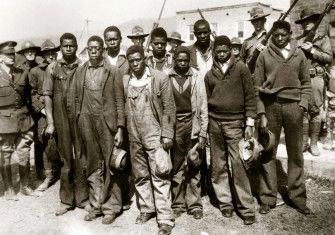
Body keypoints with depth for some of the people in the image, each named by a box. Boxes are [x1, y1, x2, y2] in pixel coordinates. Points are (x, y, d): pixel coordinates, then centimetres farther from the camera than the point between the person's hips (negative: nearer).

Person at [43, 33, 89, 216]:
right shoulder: (53, 68, 5)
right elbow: (48, 96, 3)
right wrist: (50, 123, -3)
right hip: (61, 119, 0)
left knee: (81, 159, 4)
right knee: (65, 160, 8)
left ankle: (82, 198, 19)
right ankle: (66, 200, 20)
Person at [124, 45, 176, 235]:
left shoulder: (160, 78, -4)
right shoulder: (125, 81, 7)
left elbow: (169, 108, -5)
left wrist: (167, 134, -9)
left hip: (155, 135, -4)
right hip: (134, 137, 4)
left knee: (159, 177, -4)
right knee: (140, 176, 14)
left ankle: (165, 219, 3)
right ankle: (146, 209, 30)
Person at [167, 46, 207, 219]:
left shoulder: (196, 77, 3)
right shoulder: (166, 78, 2)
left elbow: (203, 106, 3)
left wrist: (203, 133, -2)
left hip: (192, 124, 0)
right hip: (173, 126, 0)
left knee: (193, 168, 3)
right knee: (176, 168, 6)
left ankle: (194, 204, 14)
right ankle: (178, 204, 19)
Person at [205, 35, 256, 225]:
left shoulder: (241, 68, 3)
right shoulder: (210, 74, 11)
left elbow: (250, 96, 0)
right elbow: (207, 100, 14)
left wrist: (250, 123, -6)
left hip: (235, 123, -3)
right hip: (215, 123, 3)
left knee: (238, 166, -6)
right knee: (218, 166, 6)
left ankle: (246, 208, 3)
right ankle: (225, 202, 19)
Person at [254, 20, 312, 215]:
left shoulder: (299, 54, 9)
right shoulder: (265, 55, 4)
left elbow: (306, 83, 12)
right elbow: (258, 86, 2)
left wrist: (303, 105, -2)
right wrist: (261, 113, -4)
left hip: (293, 106, 1)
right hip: (270, 106, -1)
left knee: (296, 153, 7)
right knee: (268, 154, 3)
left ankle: (297, 196, 19)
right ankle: (268, 198, 13)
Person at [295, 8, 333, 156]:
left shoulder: (323, 38, 7)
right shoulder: (298, 40, 15)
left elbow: (329, 58, -2)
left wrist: (312, 50, -11)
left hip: (315, 78, -2)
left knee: (315, 111, 0)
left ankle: (314, 143, 6)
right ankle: (304, 142, 11)